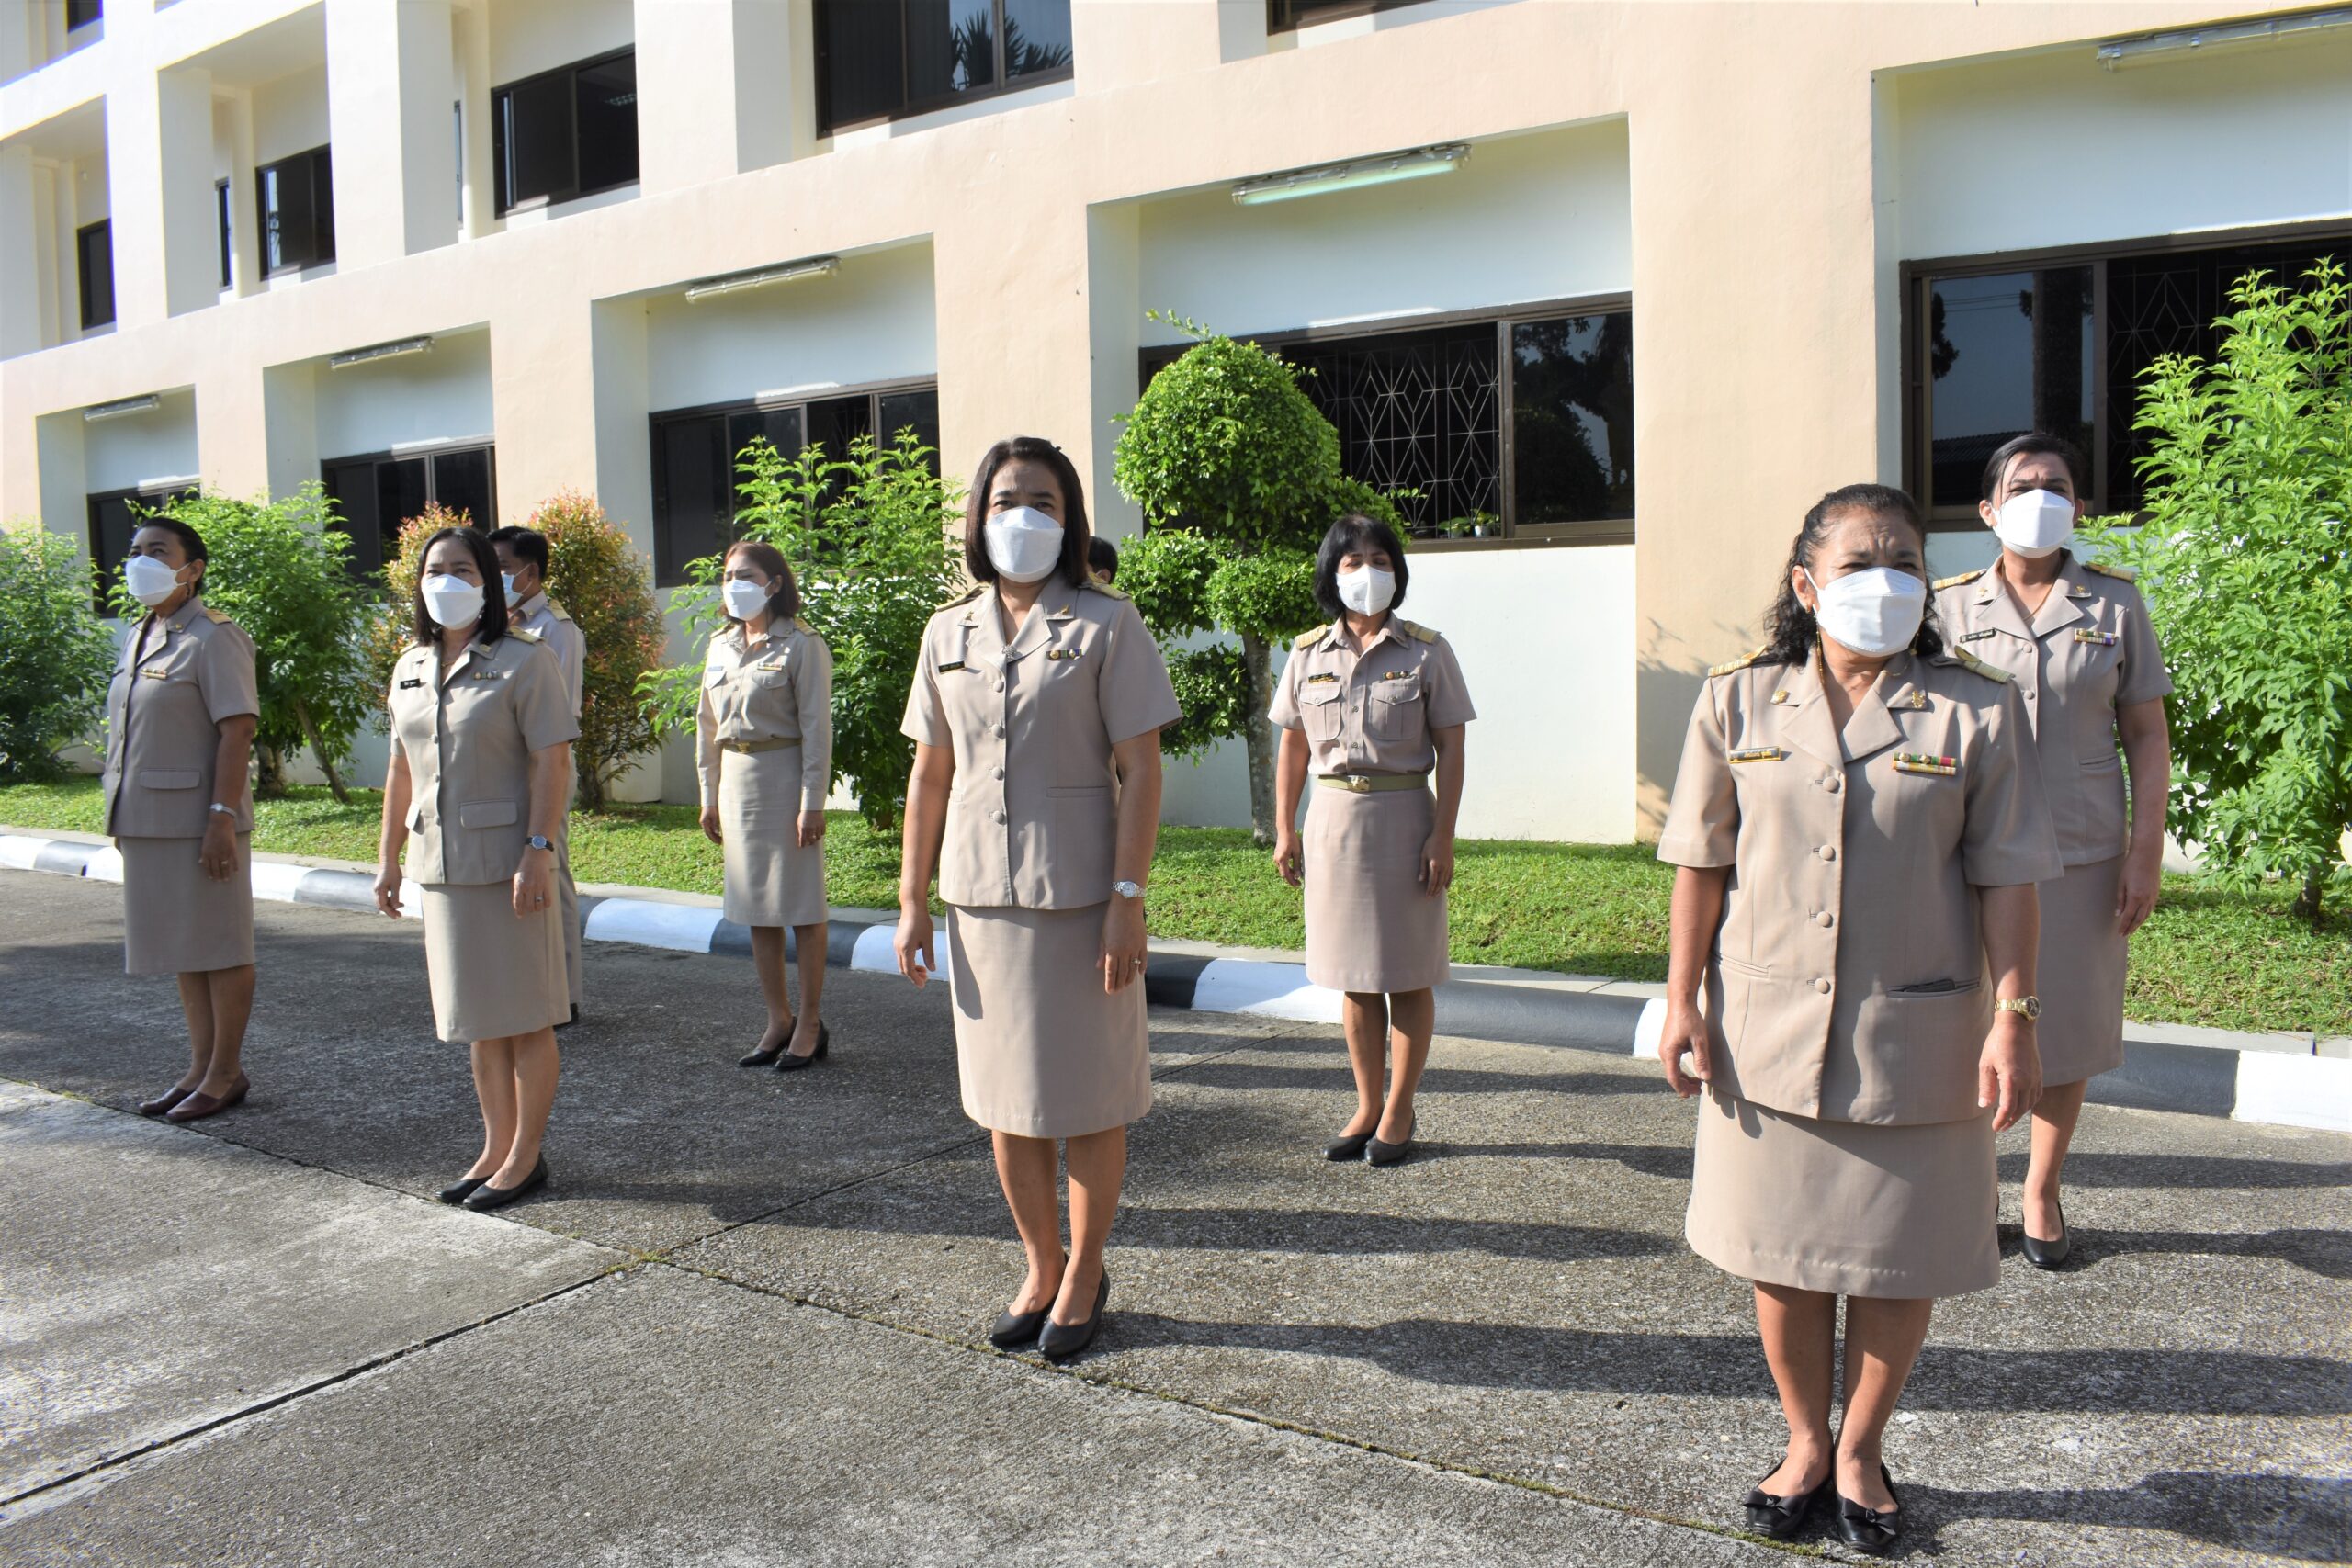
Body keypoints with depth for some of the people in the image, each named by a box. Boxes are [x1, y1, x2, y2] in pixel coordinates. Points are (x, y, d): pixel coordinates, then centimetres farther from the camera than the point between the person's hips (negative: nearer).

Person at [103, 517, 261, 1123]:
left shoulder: (213, 638, -11)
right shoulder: (136, 638, 16)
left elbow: (237, 731, -17)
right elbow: (128, 733, 21)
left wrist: (223, 816, -22)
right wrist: (122, 815, 18)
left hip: (198, 820, -9)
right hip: (147, 820, 9)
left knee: (219, 949, 0)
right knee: (182, 950, 14)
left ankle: (226, 1073, 9)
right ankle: (201, 1067, 23)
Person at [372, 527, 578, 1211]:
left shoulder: (523, 661, -8)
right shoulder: (410, 668, 12)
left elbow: (552, 762, -14)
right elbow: (402, 769, 17)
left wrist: (538, 852, -20)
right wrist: (388, 856, 16)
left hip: (505, 861, -7)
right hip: (441, 865, 7)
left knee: (524, 1018, 2)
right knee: (480, 1021, 14)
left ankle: (526, 1157, 13)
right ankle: (496, 1149, 25)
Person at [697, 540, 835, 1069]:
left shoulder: (800, 645, -8)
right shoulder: (721, 645, 11)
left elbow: (816, 727, -11)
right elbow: (709, 725, 16)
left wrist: (812, 802, -15)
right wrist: (710, 795, 14)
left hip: (784, 776, -7)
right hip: (737, 780, 7)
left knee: (802, 906, 0)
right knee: (756, 908, 10)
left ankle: (810, 1024, 10)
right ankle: (778, 1020, 20)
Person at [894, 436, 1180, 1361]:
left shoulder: (1105, 625, -5)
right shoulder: (949, 633, 8)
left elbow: (1139, 771, -8)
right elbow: (931, 773, 11)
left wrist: (1127, 900, -15)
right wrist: (912, 899, 8)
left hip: (1078, 897, -4)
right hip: (980, 896, 4)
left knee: (1087, 1100, 6)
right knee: (1005, 1099, 13)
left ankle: (1084, 1275, 25)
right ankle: (1040, 1270, 31)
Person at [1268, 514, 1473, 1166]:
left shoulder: (1426, 652, -3)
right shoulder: (1309, 653, 5)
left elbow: (1450, 751, -4)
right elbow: (1293, 748, 10)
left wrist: (1443, 837, -10)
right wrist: (1285, 832, 5)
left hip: (1402, 816, -3)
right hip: (1333, 817, 3)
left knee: (1407, 974, 4)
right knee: (1355, 977, 11)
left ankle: (1399, 1111, 18)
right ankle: (1367, 1106, 23)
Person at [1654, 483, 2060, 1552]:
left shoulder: (1975, 710, -2)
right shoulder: (1737, 703, 1)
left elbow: (2004, 878, -2)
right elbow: (1701, 864, 2)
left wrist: (2013, 1018, -7)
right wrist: (1682, 1002, -1)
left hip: (1916, 1040, -1)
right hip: (1766, 1033, 1)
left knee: (1899, 1260, 10)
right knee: (1782, 1257, 11)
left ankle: (1861, 1449, 33)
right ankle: (1804, 1443, 33)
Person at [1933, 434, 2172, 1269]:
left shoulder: (2115, 602, 3)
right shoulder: (1949, 606, 2)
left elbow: (2147, 736, 4)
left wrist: (2147, 848, -4)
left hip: (2082, 855, 1)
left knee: (2067, 1029, 9)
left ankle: (2042, 1189, 28)